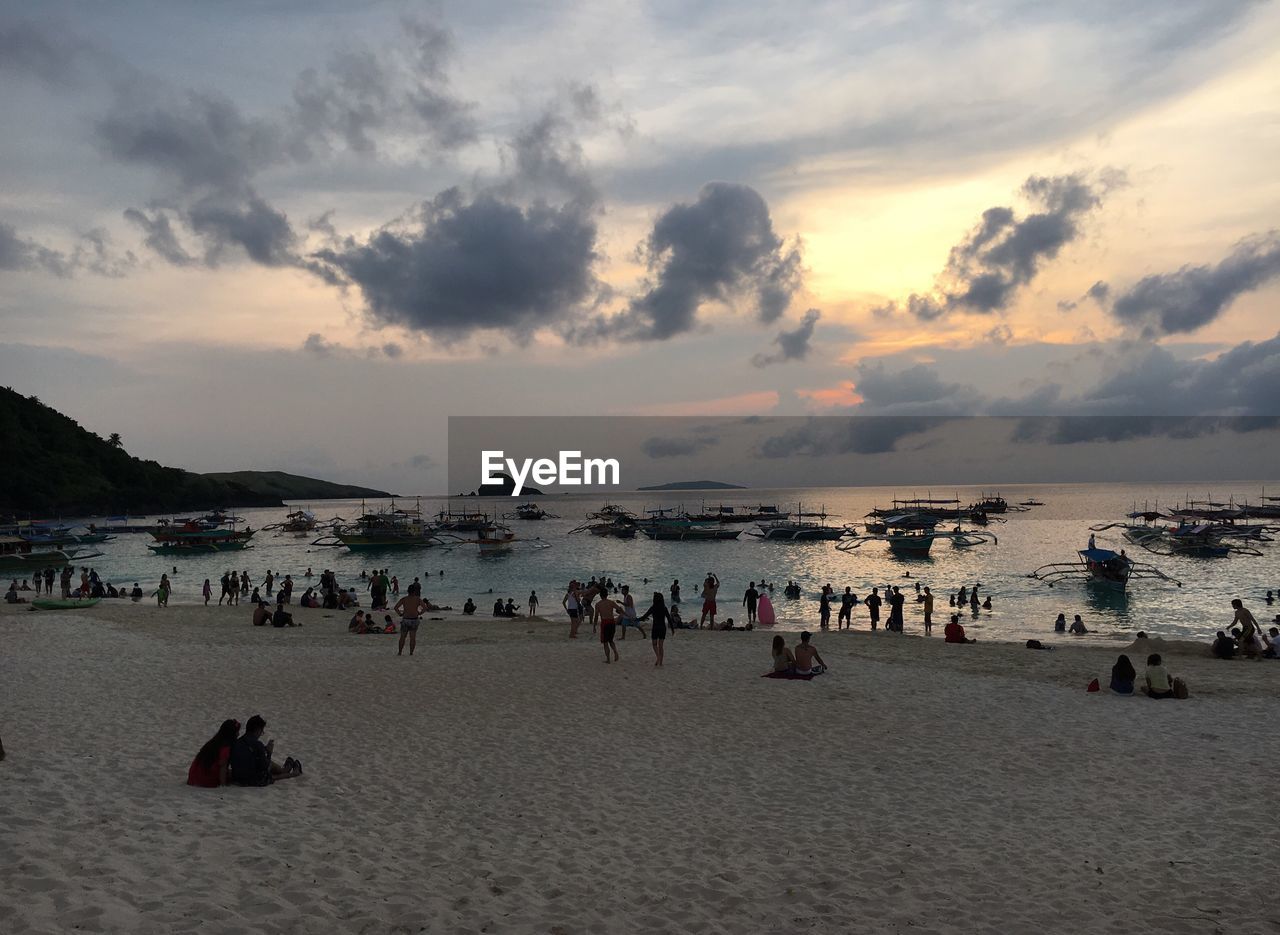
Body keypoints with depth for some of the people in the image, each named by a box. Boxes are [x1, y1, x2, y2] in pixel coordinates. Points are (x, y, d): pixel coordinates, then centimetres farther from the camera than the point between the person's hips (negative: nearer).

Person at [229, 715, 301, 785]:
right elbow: (265, 767, -14)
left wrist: (265, 748, 18)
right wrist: (269, 753, 1)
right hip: (255, 782, -7)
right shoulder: (257, 744, -20)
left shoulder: (235, 743, 0)